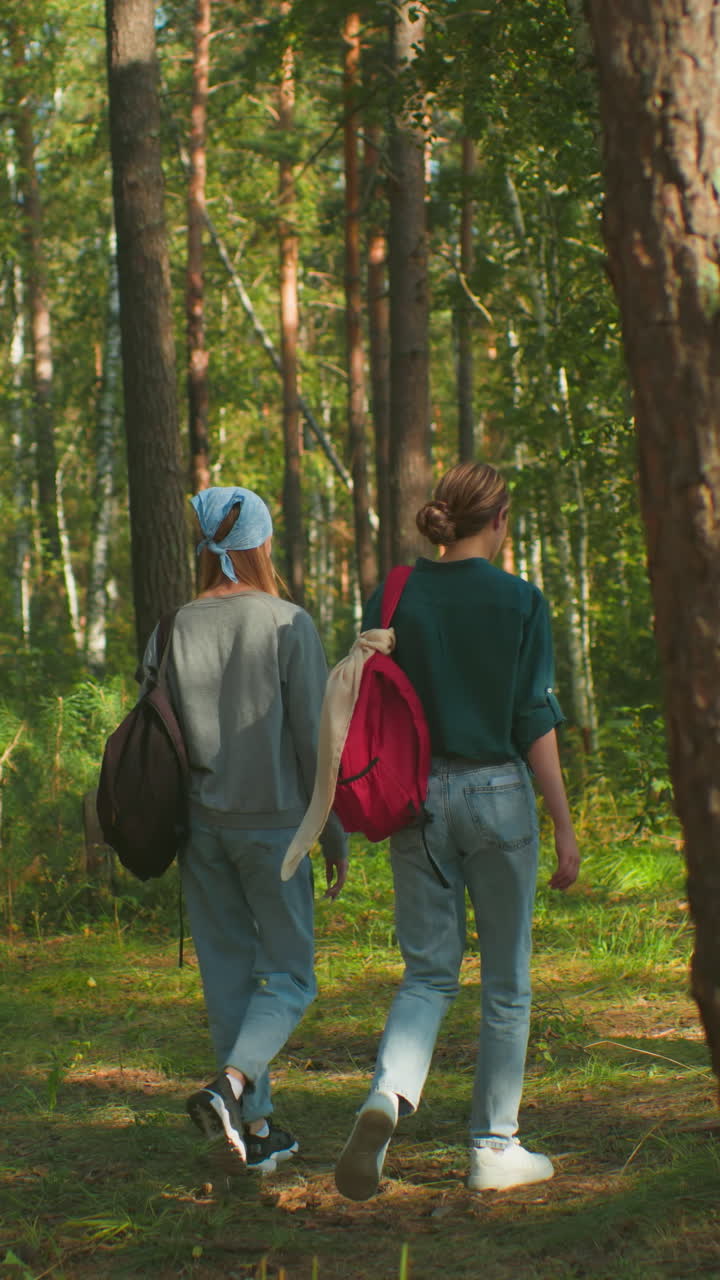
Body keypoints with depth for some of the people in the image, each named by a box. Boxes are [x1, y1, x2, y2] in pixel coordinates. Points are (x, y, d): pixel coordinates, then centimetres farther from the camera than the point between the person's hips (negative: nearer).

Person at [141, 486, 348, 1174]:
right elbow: (314, 736, -10)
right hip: (272, 821, -3)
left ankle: (258, 1128, 16)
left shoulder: (172, 632, 0)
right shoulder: (288, 625, -10)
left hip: (199, 825, 4)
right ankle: (231, 1085, -17)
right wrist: (335, 833, -2)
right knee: (289, 974, 7)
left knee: (229, 975, 12)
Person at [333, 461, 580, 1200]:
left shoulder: (392, 601, 2)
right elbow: (535, 723, -8)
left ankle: (389, 1094, -19)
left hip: (418, 799, 3)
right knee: (506, 981, 10)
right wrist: (564, 827, -4)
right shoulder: (520, 603, -7)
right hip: (498, 794, -3)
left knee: (427, 974, 9)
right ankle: (494, 1148, 15)